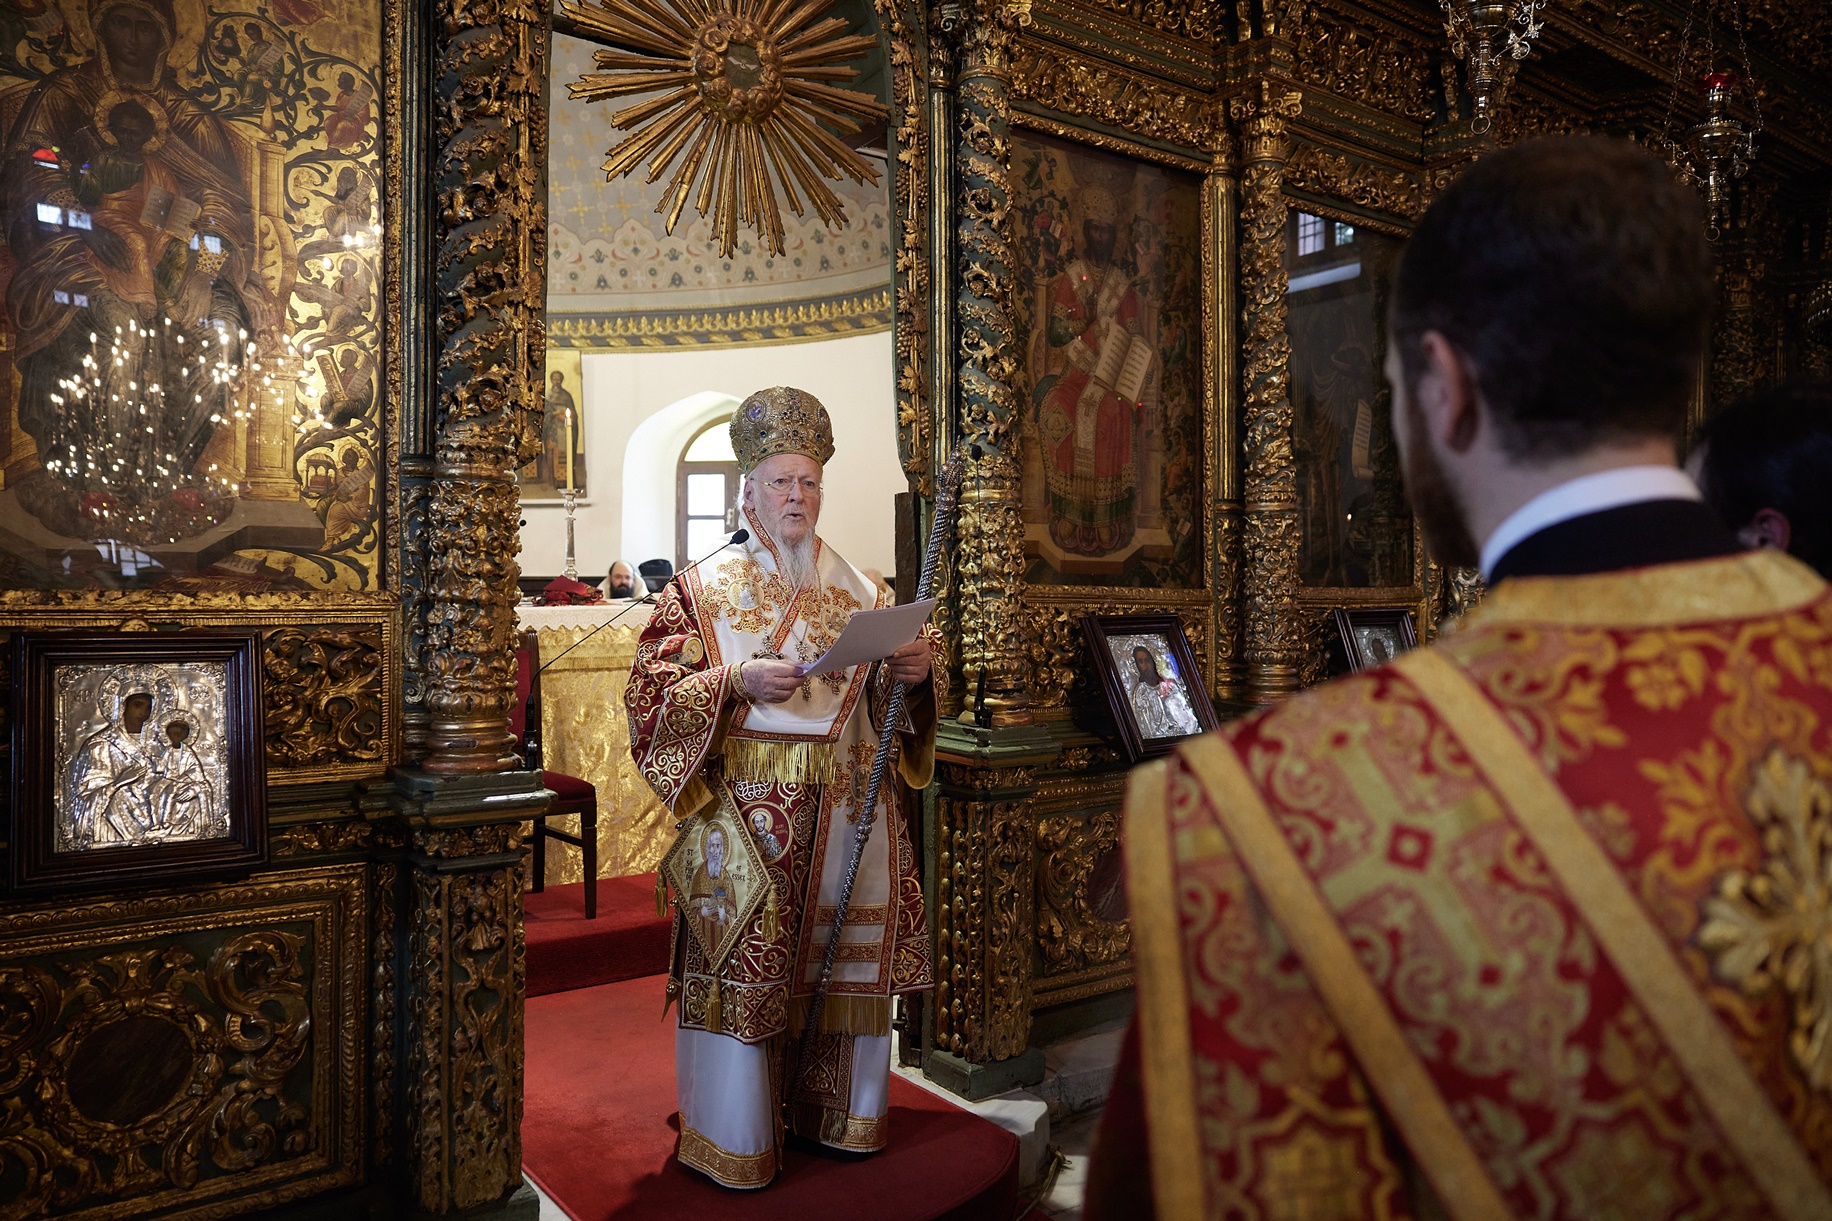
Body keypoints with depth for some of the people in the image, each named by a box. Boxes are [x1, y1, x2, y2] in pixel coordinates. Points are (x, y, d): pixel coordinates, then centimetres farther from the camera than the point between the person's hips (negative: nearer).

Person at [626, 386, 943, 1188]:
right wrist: (739, 682, -19)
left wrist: (911, 672, -7)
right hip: (749, 805, -4)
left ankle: (835, 1110, 28)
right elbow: (652, 692, -5)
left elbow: (880, 700, 15)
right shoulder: (704, 588, 1)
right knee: (745, 965, -1)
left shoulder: (854, 589, 13)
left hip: (847, 806, 4)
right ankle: (733, 1143, 15)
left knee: (844, 956, 9)